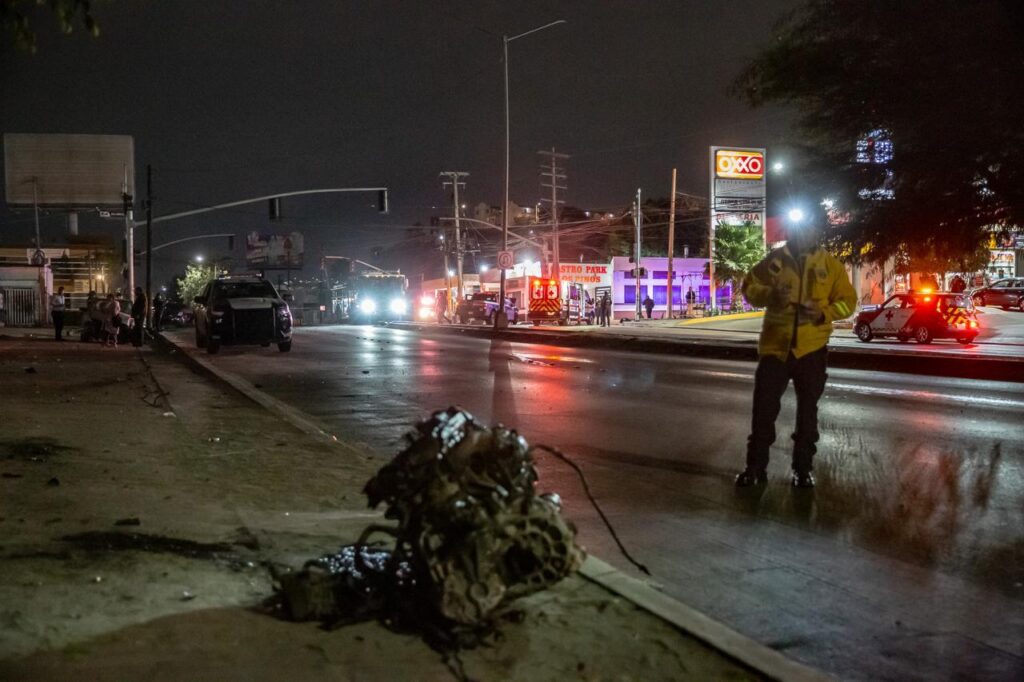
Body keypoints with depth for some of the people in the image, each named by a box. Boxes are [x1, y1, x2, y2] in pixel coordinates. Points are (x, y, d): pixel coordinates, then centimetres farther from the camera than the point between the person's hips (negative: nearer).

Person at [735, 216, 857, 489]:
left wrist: (824, 313, -17)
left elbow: (847, 300, 2)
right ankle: (756, 467, 12)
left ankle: (803, 468, 20)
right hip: (775, 345, 0)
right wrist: (770, 295, -17)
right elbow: (749, 287, 4)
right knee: (764, 407, 2)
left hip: (812, 348, 0)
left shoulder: (830, 264, 1)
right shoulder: (775, 259, 1)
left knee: (807, 410, 9)